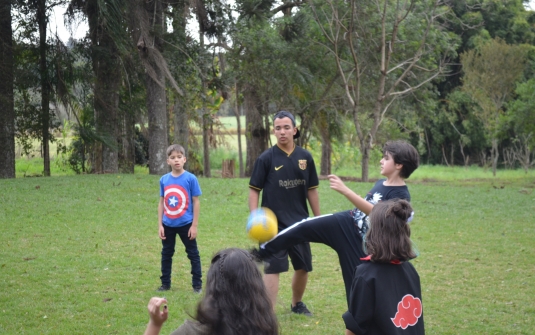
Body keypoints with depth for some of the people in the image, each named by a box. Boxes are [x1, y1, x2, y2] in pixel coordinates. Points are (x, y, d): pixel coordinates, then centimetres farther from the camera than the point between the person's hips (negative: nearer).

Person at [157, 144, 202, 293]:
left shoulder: (190, 178, -10)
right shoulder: (164, 180, -1)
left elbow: (196, 202, -7)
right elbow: (161, 203, 5)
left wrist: (194, 225, -9)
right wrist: (160, 225, 1)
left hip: (185, 224, -3)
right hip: (168, 225, 4)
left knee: (193, 254, 5)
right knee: (166, 254, 13)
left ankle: (197, 284, 14)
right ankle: (165, 284, 26)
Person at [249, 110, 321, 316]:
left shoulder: (305, 157, 3)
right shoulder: (266, 158, -7)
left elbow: (311, 190, 10)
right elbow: (254, 190, -5)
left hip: (300, 223, 4)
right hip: (274, 225, -4)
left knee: (303, 267, 16)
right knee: (272, 268, -8)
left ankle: (297, 303, 39)